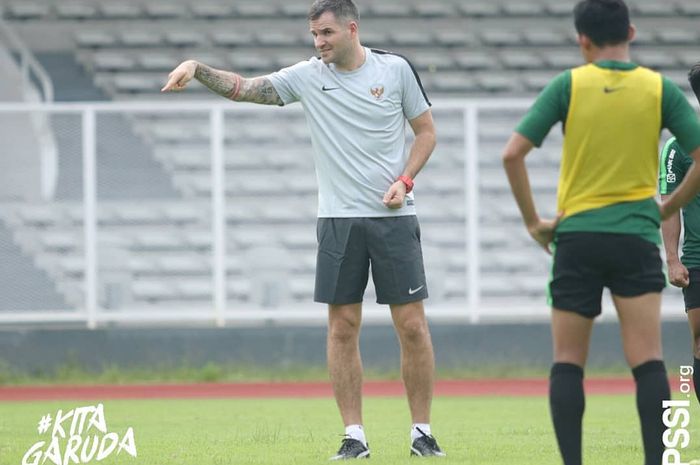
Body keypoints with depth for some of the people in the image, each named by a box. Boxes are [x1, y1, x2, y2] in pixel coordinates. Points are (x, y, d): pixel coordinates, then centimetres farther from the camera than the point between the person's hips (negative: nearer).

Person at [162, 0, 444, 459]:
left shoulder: (396, 69, -1)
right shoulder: (308, 76, 2)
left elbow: (426, 130, 7)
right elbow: (242, 87, -3)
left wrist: (405, 181, -7)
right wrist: (198, 68, -20)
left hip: (393, 216, -1)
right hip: (339, 219, 1)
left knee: (412, 325, -3)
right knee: (342, 327, -1)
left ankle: (423, 432, 7)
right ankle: (354, 436, 5)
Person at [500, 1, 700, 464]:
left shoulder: (567, 86, -1)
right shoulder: (660, 89, 1)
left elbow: (512, 154, -6)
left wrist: (533, 220, 4)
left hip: (576, 236, 0)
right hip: (637, 235, 0)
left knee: (567, 363, 7)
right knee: (648, 361, -2)